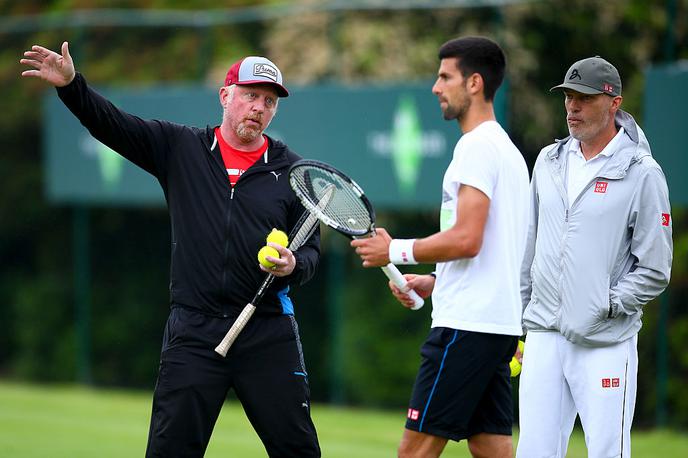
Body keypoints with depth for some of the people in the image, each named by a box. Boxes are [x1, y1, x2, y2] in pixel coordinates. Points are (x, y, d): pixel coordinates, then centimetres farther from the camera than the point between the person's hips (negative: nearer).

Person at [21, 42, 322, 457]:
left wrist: (294, 265, -15)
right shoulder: (181, 149, 7)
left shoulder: (291, 170, 6)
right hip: (193, 334, 0)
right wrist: (72, 85, -17)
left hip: (268, 334, 0)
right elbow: (111, 124, -1)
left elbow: (311, 249, 8)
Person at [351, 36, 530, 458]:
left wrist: (396, 251, -9)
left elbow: (467, 239, -21)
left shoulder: (477, 146, -11)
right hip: (499, 324, 10)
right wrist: (433, 283, 17)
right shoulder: (506, 149, 20)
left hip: (466, 325, -10)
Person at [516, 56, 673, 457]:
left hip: (605, 345, -5)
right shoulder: (549, 161, 13)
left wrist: (606, 308, -11)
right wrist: (517, 321, 18)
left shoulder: (642, 174, -5)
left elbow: (655, 270, -5)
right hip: (543, 336, 5)